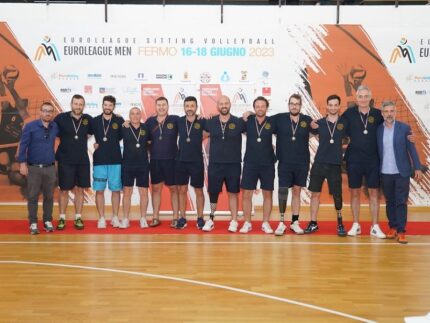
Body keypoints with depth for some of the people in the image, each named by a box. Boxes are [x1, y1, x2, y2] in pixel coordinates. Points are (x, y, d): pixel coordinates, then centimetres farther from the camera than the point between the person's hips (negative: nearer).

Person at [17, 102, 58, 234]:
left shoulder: (55, 127, 4)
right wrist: (22, 163, -12)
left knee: (49, 196, 8)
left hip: (50, 168, 3)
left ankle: (48, 221, 20)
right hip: (33, 168, -2)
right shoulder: (30, 126, -4)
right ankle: (33, 223, 11)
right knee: (33, 196, 2)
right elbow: (23, 145, -6)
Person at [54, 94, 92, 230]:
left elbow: (92, 132, 19)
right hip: (65, 161, -2)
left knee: (79, 190, 7)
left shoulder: (88, 119, 1)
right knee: (64, 190, 4)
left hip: (83, 161, 2)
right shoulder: (61, 118, -6)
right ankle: (62, 219, 14)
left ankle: (78, 218, 16)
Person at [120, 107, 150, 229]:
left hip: (143, 165, 1)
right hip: (127, 165, -1)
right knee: (127, 192, 3)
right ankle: (125, 219, 11)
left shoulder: (146, 128, 3)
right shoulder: (124, 128, 1)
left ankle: (143, 219, 13)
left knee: (143, 192, 3)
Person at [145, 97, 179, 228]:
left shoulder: (175, 120, -3)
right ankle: (156, 218, 17)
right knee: (155, 188, 8)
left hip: (171, 159, -2)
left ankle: (175, 218, 11)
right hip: (155, 160, 3)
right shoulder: (150, 121, 5)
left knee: (173, 189, 3)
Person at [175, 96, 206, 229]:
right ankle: (182, 218, 16)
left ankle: (200, 218, 17)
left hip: (197, 161, -2)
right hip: (181, 161, 2)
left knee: (199, 191, 6)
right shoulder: (179, 121, 3)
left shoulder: (202, 121, -5)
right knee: (182, 190, 7)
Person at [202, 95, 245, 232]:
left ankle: (234, 221, 16)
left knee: (233, 193, 6)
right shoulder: (210, 122, 3)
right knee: (213, 192, 7)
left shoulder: (239, 122, -2)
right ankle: (211, 219, 21)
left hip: (233, 164, -1)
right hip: (214, 164, 1)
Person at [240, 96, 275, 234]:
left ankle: (265, 223, 16)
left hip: (268, 164, 0)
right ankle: (247, 223, 12)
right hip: (250, 163, 0)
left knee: (267, 194, 5)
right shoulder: (248, 121, -1)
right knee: (247, 194, 1)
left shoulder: (272, 122, -2)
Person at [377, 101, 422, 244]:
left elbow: (411, 149, -1)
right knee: (390, 202, 10)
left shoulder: (404, 128, -1)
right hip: (385, 173, 2)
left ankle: (401, 231, 4)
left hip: (402, 172, -2)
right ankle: (393, 228, 20)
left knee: (401, 202, -1)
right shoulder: (378, 129, 3)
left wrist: (417, 167, -4)